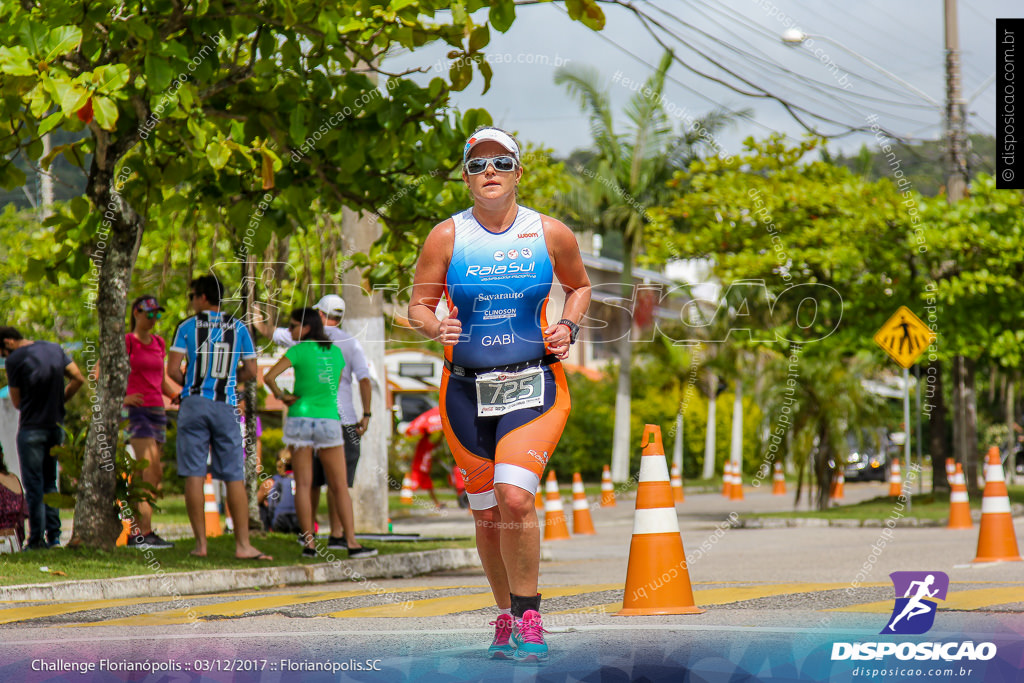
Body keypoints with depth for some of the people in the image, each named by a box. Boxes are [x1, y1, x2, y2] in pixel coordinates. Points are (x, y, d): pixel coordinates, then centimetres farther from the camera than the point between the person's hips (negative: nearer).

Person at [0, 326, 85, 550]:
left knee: (33, 485, 0)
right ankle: (54, 535, 12)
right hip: (56, 426, 6)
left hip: (31, 428, -6)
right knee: (50, 483, 15)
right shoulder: (55, 349, 7)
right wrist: (59, 401, 10)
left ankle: (37, 539, -1)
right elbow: (78, 379, 6)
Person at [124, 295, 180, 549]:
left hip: (157, 411, 7)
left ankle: (137, 533, 10)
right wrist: (122, 397, -23)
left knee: (154, 476, 5)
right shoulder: (126, 341, -3)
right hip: (136, 411, -7)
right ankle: (146, 532, -21)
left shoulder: (159, 343, 17)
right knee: (150, 470, -18)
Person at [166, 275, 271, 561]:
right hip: (226, 407, 1)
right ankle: (243, 544, -3)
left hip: (194, 404, -1)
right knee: (234, 477, 2)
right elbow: (251, 371, 8)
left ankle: (201, 543, -2)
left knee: (194, 475, 1)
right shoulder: (238, 328, 6)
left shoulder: (187, 326, 1)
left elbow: (173, 370, -4)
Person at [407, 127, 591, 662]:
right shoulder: (447, 236, 0)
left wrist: (567, 327, 0)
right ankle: (506, 618, 27)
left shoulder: (551, 234, 1)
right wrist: (436, 327, -17)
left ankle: (527, 617, -8)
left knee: (514, 497, -21)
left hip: (534, 385, -2)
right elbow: (418, 306, 5)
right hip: (466, 389, 2)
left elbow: (579, 286, 18)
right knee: (487, 513, 8)